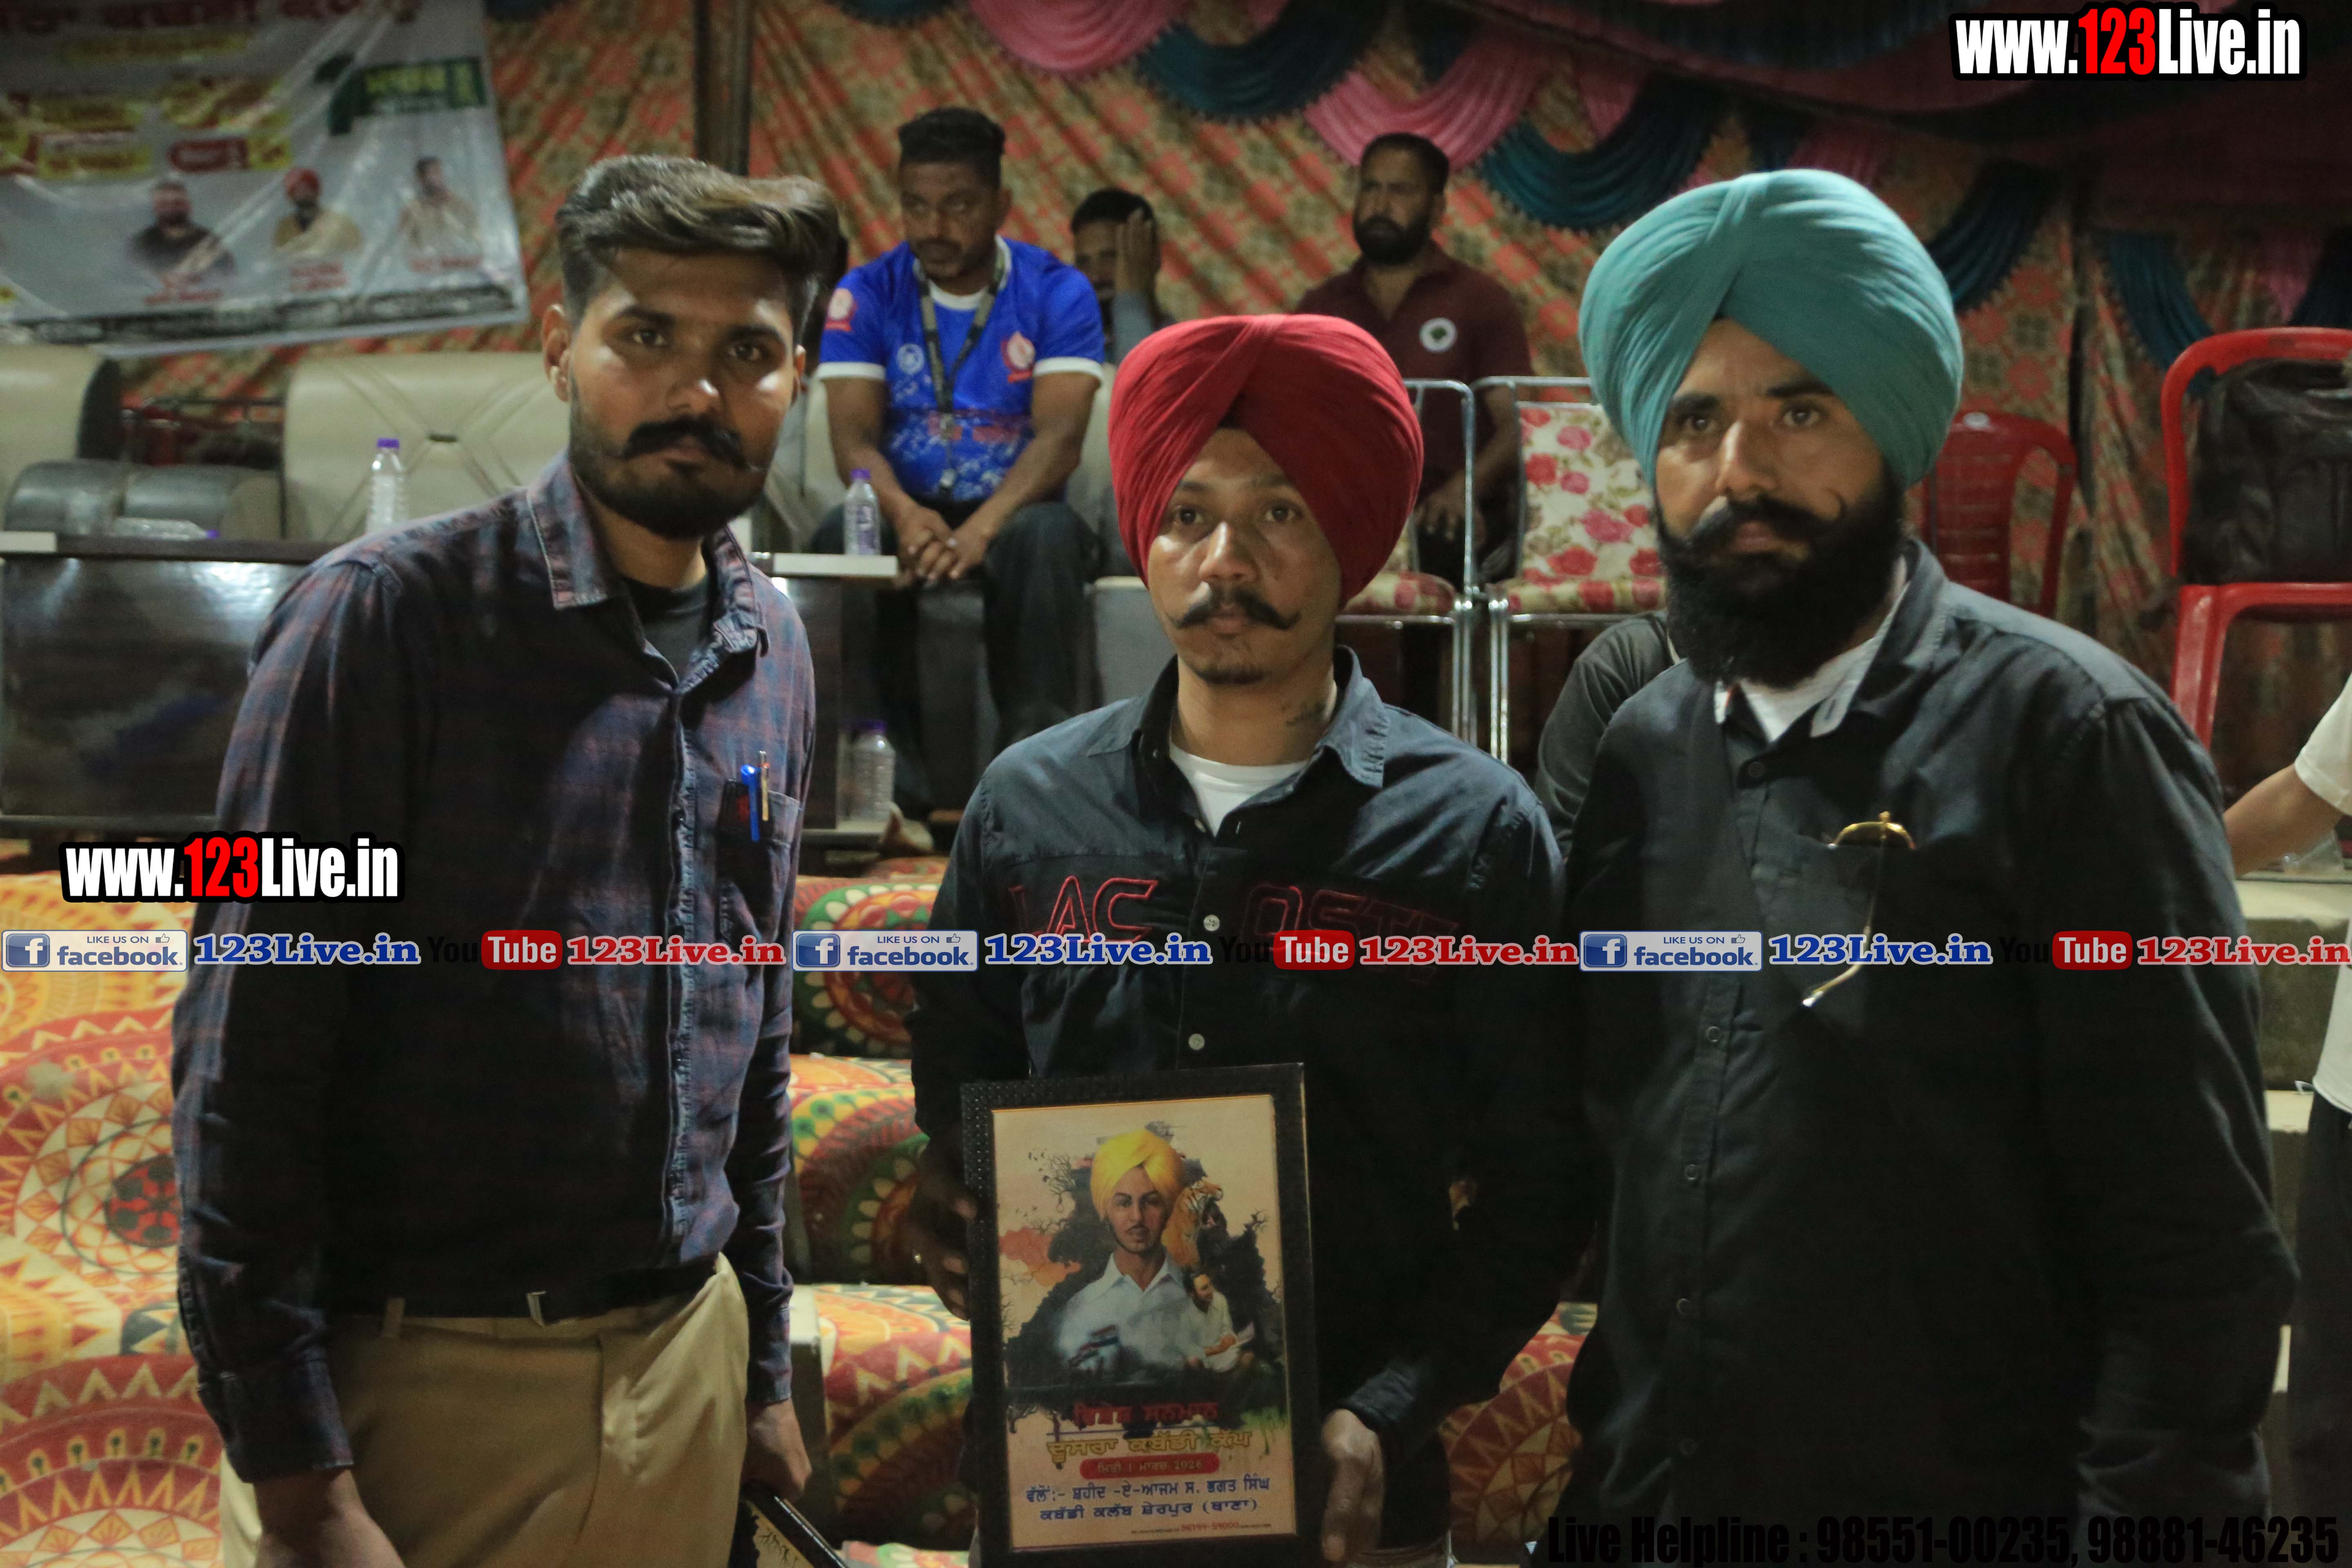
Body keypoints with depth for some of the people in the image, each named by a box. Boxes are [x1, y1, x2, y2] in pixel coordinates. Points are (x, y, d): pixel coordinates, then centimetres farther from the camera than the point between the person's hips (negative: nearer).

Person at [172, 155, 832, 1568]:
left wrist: (765, 1365, 14)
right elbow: (246, 1054, -13)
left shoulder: (774, 648, 5)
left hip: (686, 1365, 5)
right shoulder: (387, 618, -12)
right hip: (414, 1384, -5)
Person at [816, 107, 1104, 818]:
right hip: (910, 511, 2)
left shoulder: (1058, 293, -3)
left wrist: (983, 526, -35)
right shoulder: (865, 296, 1)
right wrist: (904, 513, -33)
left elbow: (1060, 434, -16)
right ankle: (886, 753, -23)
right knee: (845, 533, -32)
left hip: (1011, 511, -1)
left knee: (1045, 534, -36)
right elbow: (854, 435, -9)